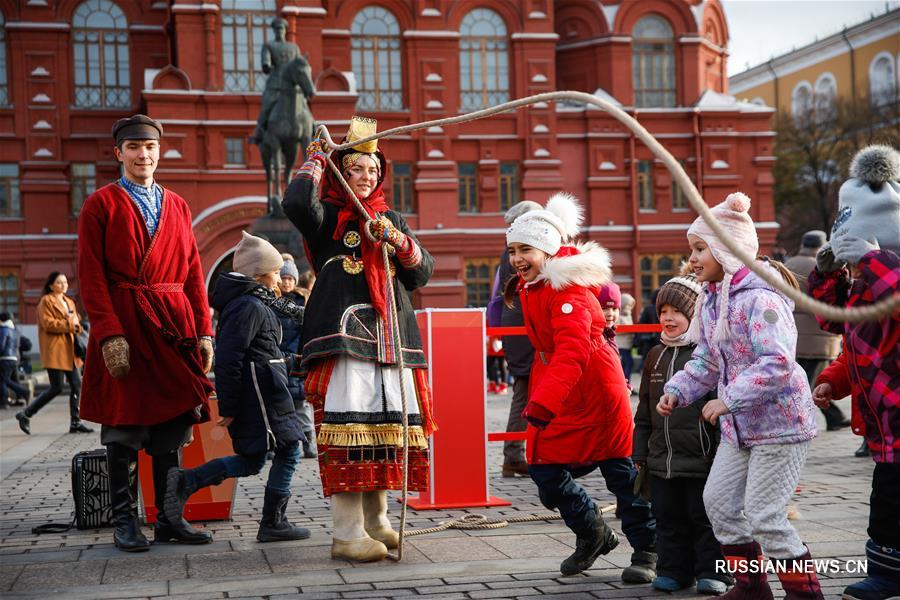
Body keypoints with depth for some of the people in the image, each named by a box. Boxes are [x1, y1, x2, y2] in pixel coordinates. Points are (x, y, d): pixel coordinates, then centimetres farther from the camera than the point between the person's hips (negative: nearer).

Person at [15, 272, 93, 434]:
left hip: (70, 349, 8)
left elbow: (75, 322, 26)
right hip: (55, 350, -8)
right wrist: (68, 324, -16)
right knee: (57, 388, -9)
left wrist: (76, 325, 3)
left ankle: (75, 422, 7)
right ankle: (26, 414, 5)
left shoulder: (69, 302, 19)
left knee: (77, 385, 2)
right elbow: (48, 324, -15)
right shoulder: (46, 301, -5)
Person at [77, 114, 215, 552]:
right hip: (124, 327, -4)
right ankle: (125, 522, 10)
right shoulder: (101, 204, 1)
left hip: (174, 325, 4)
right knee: (124, 431, 0)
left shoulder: (177, 206, 15)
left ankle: (169, 519, 15)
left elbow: (193, 273, 12)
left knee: (173, 425, 7)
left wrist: (204, 331, 3)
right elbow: (91, 276, -6)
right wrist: (110, 334, -17)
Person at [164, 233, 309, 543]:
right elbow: (228, 358, -19)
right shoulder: (249, 306, -14)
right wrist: (228, 407, -19)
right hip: (260, 392, -10)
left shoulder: (257, 304, 17)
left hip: (262, 390, 10)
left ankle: (186, 480, 6)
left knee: (251, 461, 13)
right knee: (288, 449, -1)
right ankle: (273, 523, 4)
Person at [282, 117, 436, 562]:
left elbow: (423, 273, 15)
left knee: (389, 426, 5)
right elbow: (296, 203, -19)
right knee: (348, 429, -12)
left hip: (392, 339, 6)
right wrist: (315, 162, -1)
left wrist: (399, 241, -4)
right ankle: (347, 534, -9)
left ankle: (376, 521, 19)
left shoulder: (392, 219, 21)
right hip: (344, 337, -5)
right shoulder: (327, 218, 5)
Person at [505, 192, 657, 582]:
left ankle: (646, 551, 16)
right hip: (557, 394, 9)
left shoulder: (569, 289, -21)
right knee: (543, 467, 5)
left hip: (596, 390, -8)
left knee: (621, 474, 1)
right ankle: (592, 534, 26)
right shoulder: (530, 285, 7)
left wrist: (543, 403, -44)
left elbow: (572, 352, -34)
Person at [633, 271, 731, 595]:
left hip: (701, 461, -6)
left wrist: (720, 455, -12)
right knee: (668, 519, 13)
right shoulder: (656, 355, 12)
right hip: (661, 459, 6)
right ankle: (673, 570, 24)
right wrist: (640, 453, 14)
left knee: (704, 517, 4)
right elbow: (644, 410, 17)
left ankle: (712, 571, 16)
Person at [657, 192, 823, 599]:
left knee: (764, 516, -7)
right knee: (718, 499, 13)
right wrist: (677, 390, -1)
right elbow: (706, 360, 14)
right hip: (739, 427, 10)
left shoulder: (761, 299, -22)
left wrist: (728, 400, -30)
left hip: (779, 424, -10)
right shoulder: (710, 300, 7)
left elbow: (777, 364, -30)